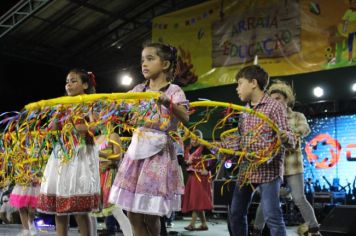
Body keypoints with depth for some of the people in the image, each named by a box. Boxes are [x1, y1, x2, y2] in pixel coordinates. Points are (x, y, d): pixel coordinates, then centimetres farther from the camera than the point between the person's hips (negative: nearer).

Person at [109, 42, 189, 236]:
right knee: (133, 214, 7)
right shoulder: (138, 90, 10)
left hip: (159, 153, -5)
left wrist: (168, 103, -39)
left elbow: (185, 118, -22)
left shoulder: (173, 91, -5)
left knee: (151, 216, 0)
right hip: (136, 150, 5)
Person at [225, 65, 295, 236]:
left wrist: (286, 137, -36)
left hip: (268, 169, -8)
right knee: (236, 213, 12)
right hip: (246, 169, 8)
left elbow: (288, 140, -14)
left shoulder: (274, 106, -8)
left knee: (272, 216, -11)